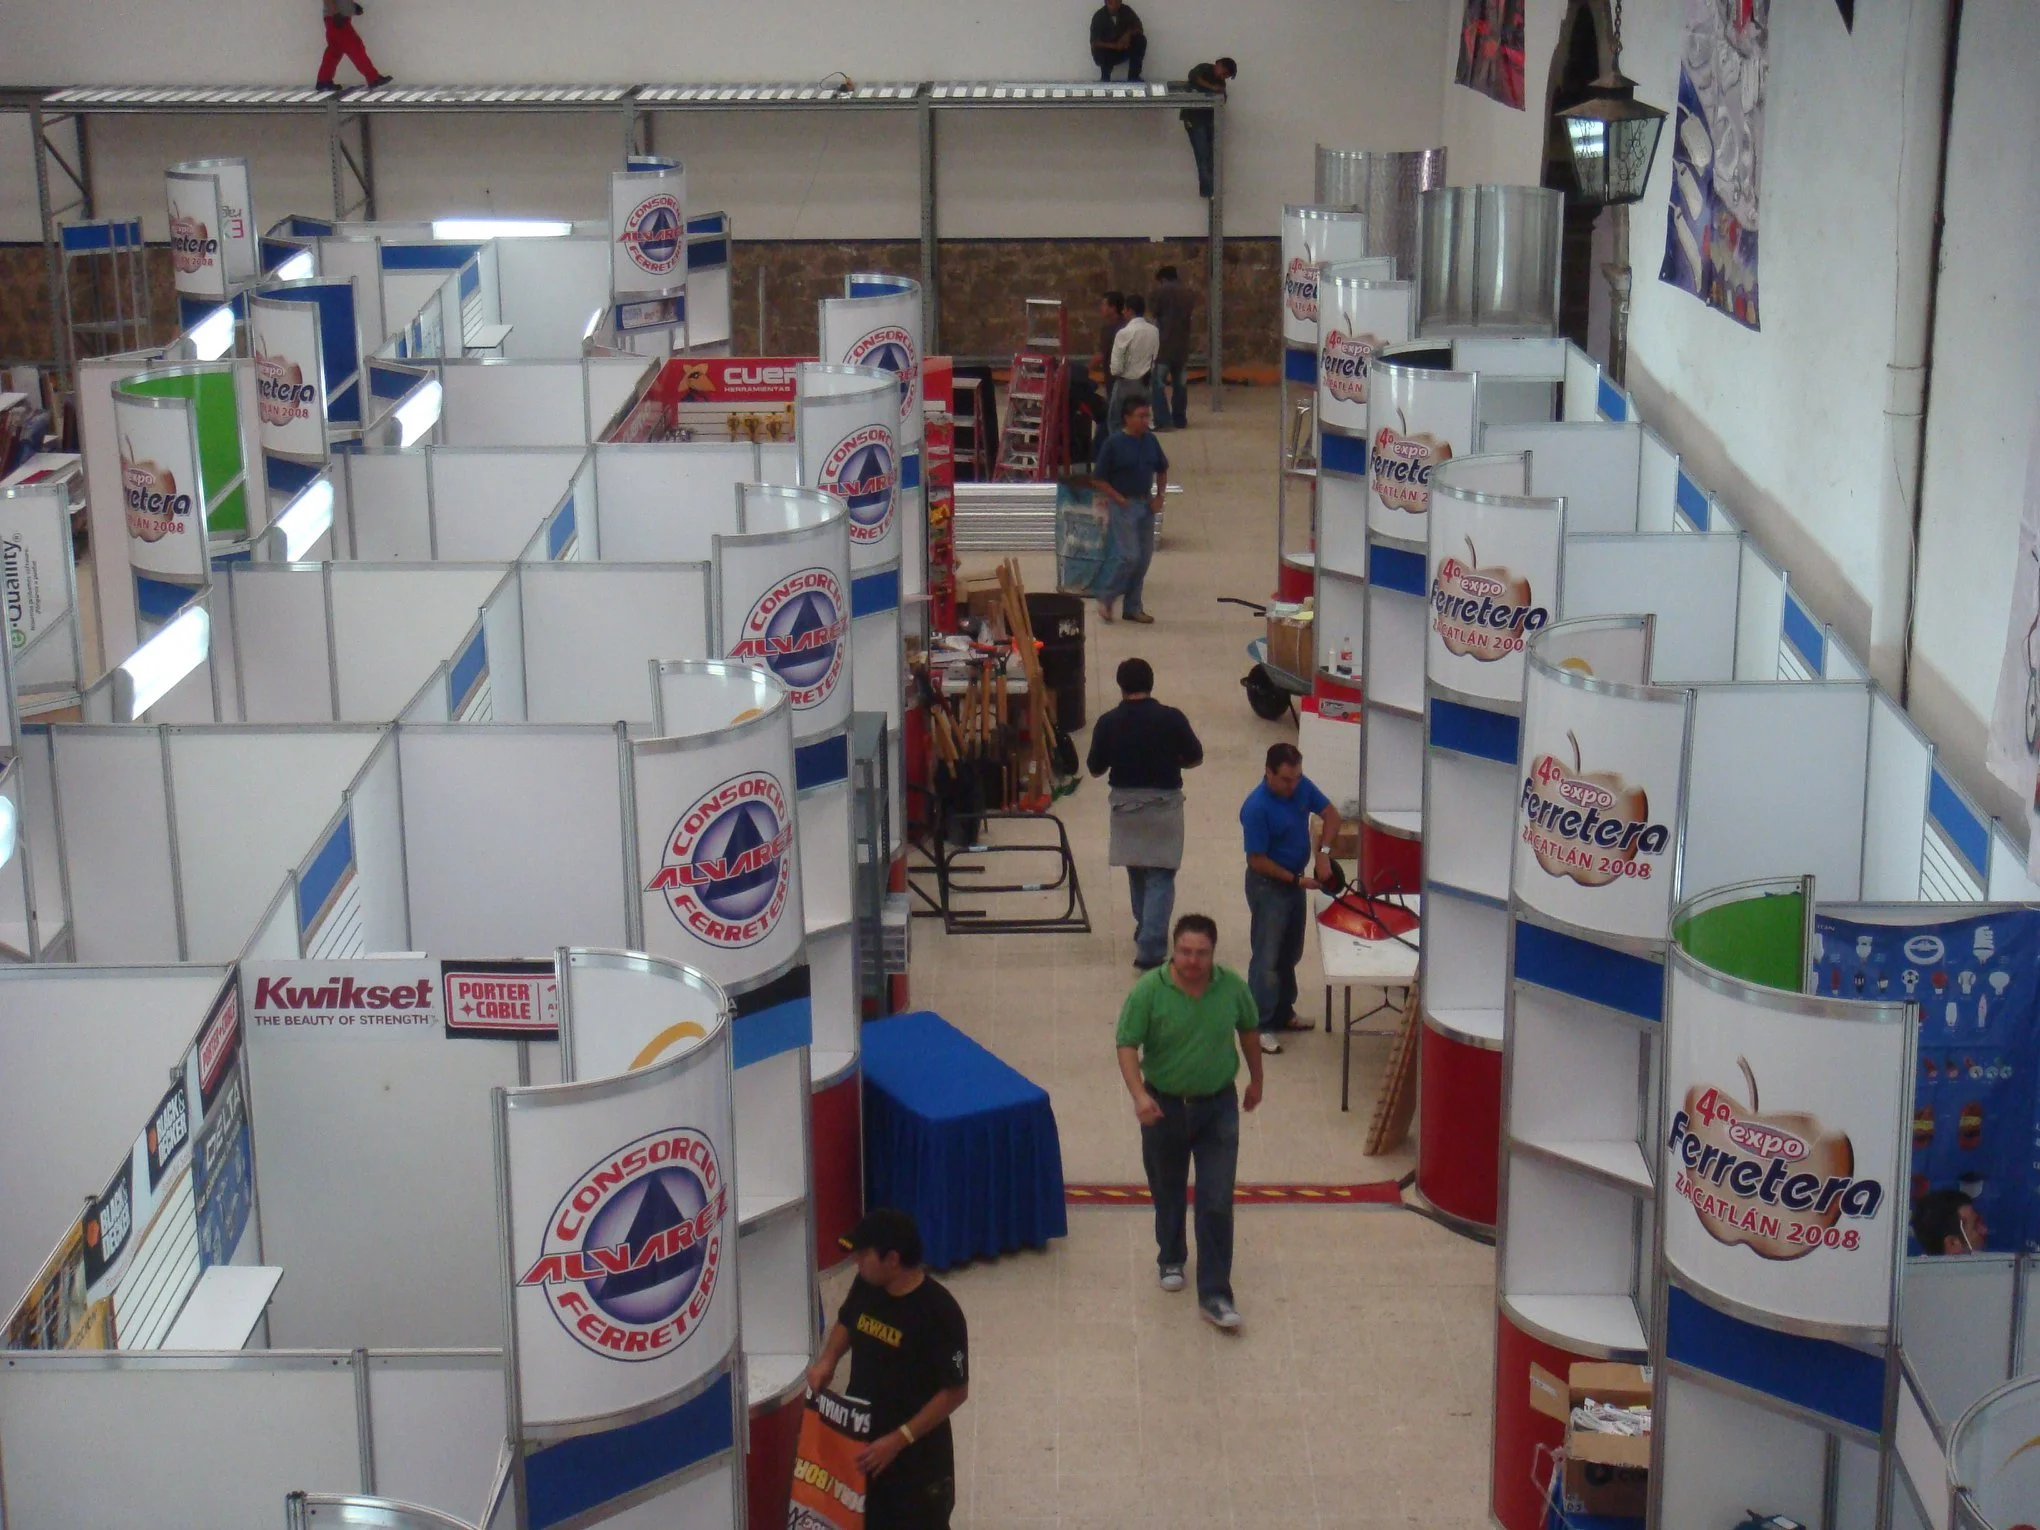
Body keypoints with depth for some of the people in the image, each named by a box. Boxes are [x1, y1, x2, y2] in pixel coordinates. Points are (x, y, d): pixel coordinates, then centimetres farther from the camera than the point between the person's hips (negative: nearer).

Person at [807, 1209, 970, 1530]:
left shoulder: (940, 1313, -25)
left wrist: (899, 1439, -22)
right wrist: (827, 1359, -4)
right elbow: (846, 1323, 17)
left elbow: (955, 1391, -20)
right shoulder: (866, 1287, -5)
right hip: (860, 1438, 6)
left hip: (917, 1450, -6)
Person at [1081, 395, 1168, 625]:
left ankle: (1132, 607, 18)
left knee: (1144, 557, 8)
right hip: (1124, 505, -6)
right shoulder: (1114, 443, -12)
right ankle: (1106, 597, 7)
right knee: (1129, 556, -12)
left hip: (1146, 504, 6)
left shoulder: (1150, 440, 4)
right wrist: (1119, 499, -14)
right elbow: (1098, 479, -10)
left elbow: (1162, 470, 18)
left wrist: (1159, 496, 6)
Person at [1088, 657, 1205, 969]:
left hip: (1125, 803, 2)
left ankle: (1145, 931, 38)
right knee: (1160, 878, 0)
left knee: (1136, 872, 22)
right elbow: (1195, 758, -1)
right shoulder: (1172, 719, -12)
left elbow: (1095, 768, 0)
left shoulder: (1108, 723, -9)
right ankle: (1150, 948, -12)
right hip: (1164, 803, -2)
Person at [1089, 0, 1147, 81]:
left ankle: (1133, 77, -12)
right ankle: (1105, 79, -8)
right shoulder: (1098, 16, -16)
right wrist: (1115, 46, -34)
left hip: (1124, 49, 3)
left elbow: (1139, 29, -6)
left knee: (1140, 40, -23)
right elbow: (1094, 43, -21)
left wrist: (1128, 34, -28)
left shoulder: (1126, 11, -7)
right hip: (1107, 51, -3)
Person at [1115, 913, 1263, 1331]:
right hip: (1164, 1105, 0)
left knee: (1217, 1202, -4)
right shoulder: (1148, 991, -17)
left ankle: (1214, 1295, 0)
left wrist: (1255, 1080, 18)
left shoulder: (1231, 986, -10)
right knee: (1168, 1192, 19)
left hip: (1218, 1106, 0)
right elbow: (1128, 1046, -16)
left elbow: (1247, 1030, 8)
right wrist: (1139, 1094, -31)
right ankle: (1171, 1260, 45)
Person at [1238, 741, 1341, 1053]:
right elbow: (1257, 861, -22)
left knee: (1290, 954, 18)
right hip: (1268, 885, -8)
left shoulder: (1301, 786, -7)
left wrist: (1323, 852, -12)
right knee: (1267, 957, -4)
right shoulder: (1256, 808, -27)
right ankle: (1259, 1026, 3)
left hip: (1297, 879, 8)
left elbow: (1331, 814, 3)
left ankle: (1282, 1013, 32)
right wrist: (1297, 880, -20)